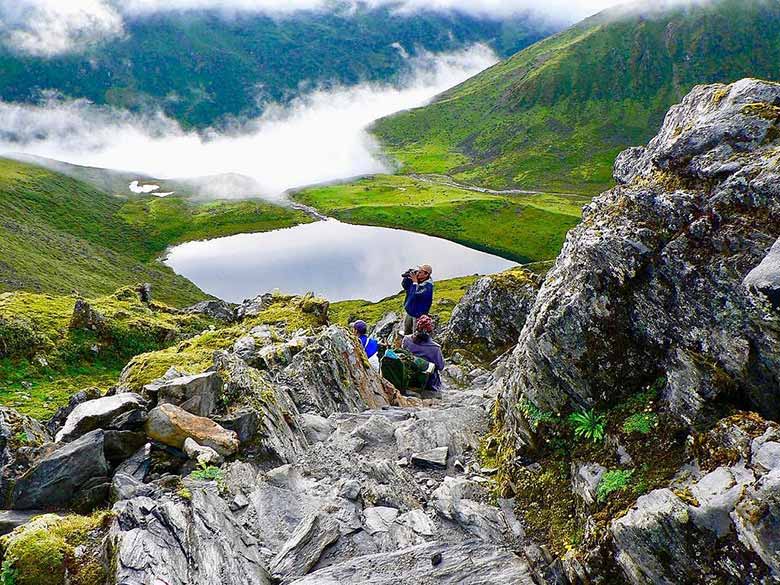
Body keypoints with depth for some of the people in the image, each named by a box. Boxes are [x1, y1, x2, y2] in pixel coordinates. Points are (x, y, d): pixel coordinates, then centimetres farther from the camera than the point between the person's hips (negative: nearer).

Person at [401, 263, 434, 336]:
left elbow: (417, 295, -36)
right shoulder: (417, 279, -4)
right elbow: (405, 286, 7)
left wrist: (415, 282, -27)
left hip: (418, 314, -8)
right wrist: (407, 277, -11)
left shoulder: (428, 285, -27)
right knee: (406, 332, 28)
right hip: (409, 311, 8)